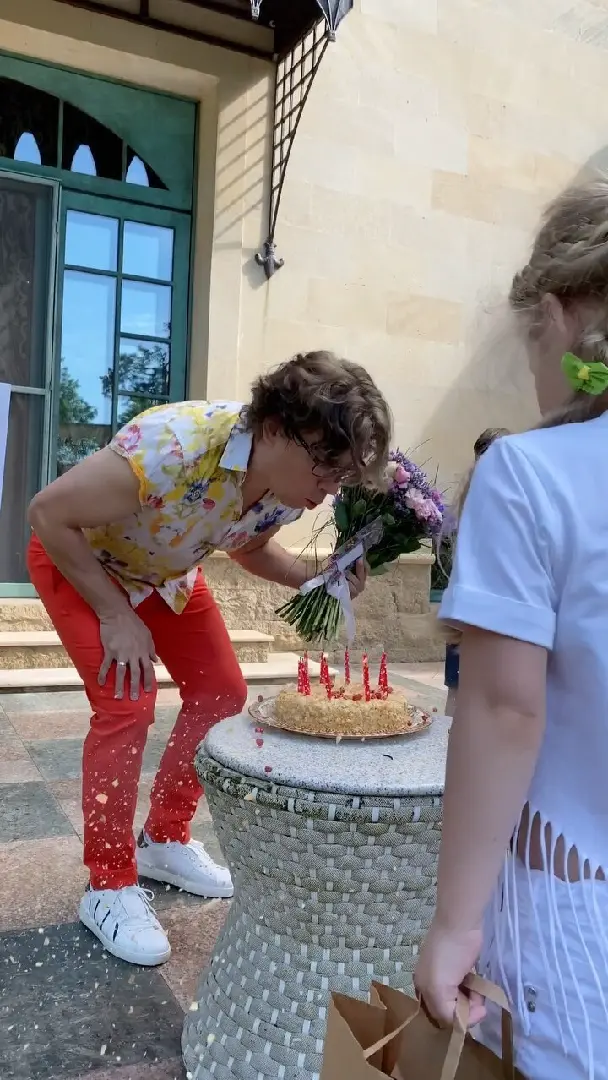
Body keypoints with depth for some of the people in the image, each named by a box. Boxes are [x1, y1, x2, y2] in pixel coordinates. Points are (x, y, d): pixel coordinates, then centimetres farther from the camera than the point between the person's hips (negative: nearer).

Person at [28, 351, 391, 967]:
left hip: (166, 571, 7)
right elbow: (48, 514, -31)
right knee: (126, 706, -18)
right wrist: (115, 616, -27)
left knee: (222, 694, 3)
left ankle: (165, 840, 24)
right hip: (77, 558, -6)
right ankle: (110, 886, 4)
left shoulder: (288, 487, -20)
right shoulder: (173, 447, -42)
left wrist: (313, 579, -17)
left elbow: (247, 547, 2)